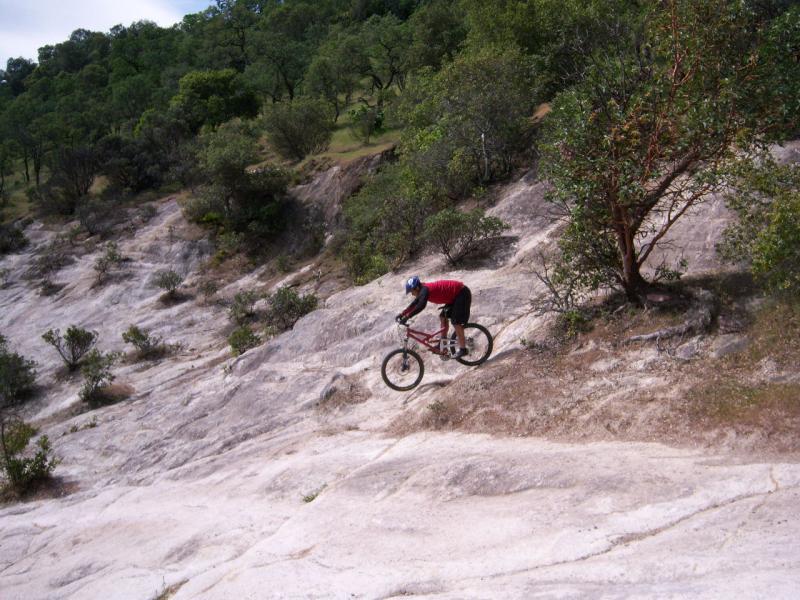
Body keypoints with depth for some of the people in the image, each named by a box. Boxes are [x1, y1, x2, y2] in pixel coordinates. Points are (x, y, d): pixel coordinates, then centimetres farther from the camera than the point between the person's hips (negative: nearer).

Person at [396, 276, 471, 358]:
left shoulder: (425, 290, -23)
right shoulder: (423, 290, 6)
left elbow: (421, 306, -37)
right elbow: (414, 304, 15)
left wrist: (407, 317, -36)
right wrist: (402, 314, 10)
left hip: (462, 293, -10)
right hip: (455, 295, 10)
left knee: (456, 322, -11)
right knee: (443, 317, 11)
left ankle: (463, 349, -5)